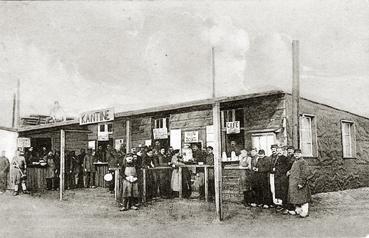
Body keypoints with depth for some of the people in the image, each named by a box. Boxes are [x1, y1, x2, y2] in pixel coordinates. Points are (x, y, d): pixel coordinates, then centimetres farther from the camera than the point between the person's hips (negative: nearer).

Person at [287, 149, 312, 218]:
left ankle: (305, 212, 4)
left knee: (302, 198, -3)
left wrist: (301, 183, -23)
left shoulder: (303, 162, -14)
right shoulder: (295, 162, 15)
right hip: (294, 183, 9)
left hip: (299, 183, -9)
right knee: (296, 198, 15)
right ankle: (298, 210, 26)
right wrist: (289, 172, 9)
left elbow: (305, 174, -20)